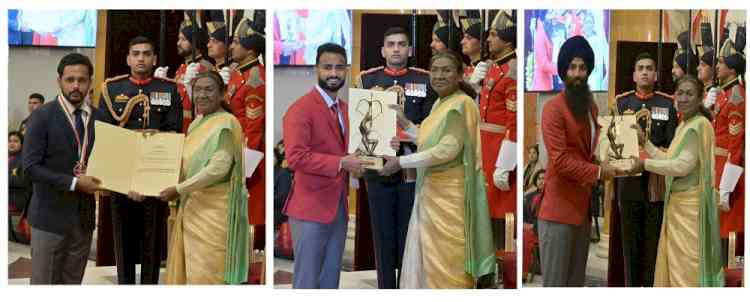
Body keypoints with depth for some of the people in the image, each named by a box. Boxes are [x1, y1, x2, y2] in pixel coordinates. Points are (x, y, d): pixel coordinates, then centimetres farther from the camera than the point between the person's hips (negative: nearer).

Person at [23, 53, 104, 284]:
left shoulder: (99, 118, 6)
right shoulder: (42, 116, -8)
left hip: (84, 216, 4)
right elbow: (30, 168, -13)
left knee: (72, 283, 11)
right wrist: (74, 182, -19)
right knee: (44, 282, 2)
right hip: (51, 216, -4)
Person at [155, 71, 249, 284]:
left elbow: (218, 168, -21)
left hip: (214, 209, -8)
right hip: (192, 207, 8)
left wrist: (179, 189, -18)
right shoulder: (196, 124, 13)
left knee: (209, 274, -4)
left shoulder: (226, 124, -13)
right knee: (186, 269, 12)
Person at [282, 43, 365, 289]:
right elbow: (295, 157, -23)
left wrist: (355, 161, 3)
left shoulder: (343, 107, 14)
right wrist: (341, 163, -24)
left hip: (339, 208, 8)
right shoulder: (300, 109, -13)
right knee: (307, 281, -1)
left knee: (330, 280, 14)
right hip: (311, 209, -8)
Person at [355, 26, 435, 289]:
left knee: (410, 235, 4)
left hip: (412, 169, -1)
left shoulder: (425, 80, 6)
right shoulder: (367, 80, 8)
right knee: (383, 235, 5)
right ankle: (385, 287, 14)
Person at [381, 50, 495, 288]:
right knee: (426, 255, 14)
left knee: (447, 258, -2)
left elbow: (447, 150, -22)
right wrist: (405, 124, 16)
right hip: (430, 191, 9)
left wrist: (401, 162, -17)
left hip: (450, 194, -9)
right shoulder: (439, 104, 13)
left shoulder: (462, 104, -14)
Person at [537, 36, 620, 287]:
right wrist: (598, 172, -15)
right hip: (559, 206, -9)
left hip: (583, 205, 9)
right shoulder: (553, 109, -12)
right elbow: (560, 160, -19)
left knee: (577, 281, 13)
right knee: (554, 282, -6)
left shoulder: (591, 105, 14)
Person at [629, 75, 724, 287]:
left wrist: (645, 164, -13)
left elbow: (683, 165, -20)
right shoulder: (683, 126, 15)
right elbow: (670, 160, 14)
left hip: (691, 204, -9)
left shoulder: (700, 124, -14)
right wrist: (645, 143, 13)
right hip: (677, 202, 9)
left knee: (688, 266, -2)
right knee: (673, 262, 14)